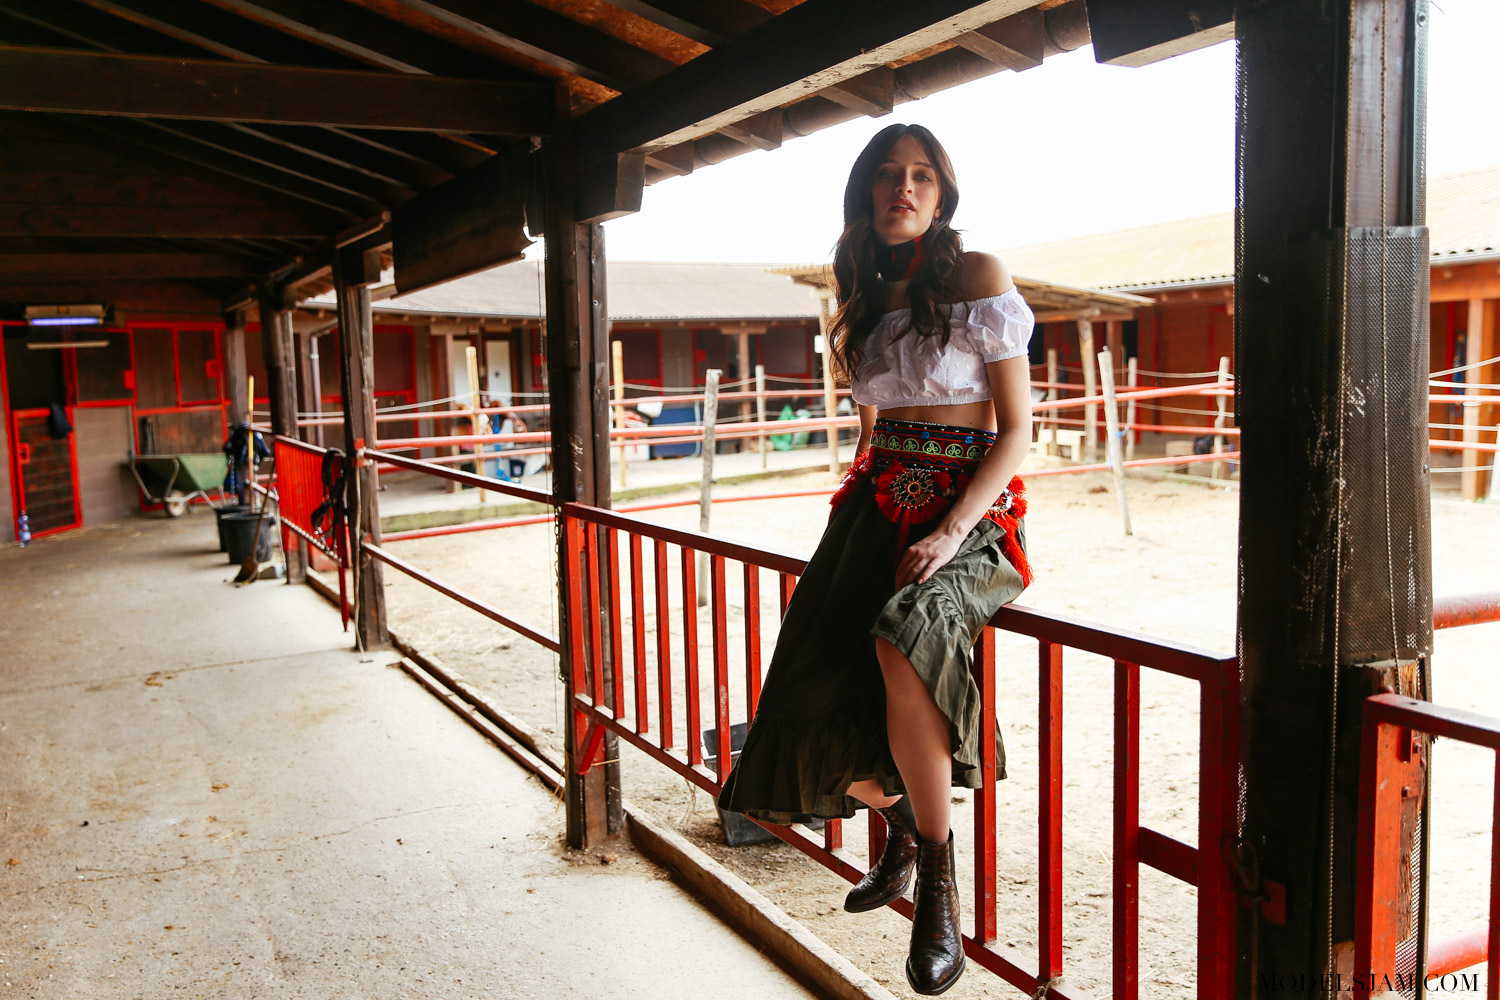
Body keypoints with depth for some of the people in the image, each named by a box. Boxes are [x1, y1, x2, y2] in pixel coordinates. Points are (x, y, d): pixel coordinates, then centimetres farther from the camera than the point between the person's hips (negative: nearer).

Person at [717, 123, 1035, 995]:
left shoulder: (979, 276, -2)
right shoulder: (870, 297, 16)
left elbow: (1018, 429, -7)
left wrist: (951, 533, -19)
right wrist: (855, 520, 11)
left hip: (973, 510, -5)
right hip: (881, 503, 5)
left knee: (903, 643, -37)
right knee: (820, 707, -15)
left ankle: (936, 876, -15)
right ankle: (901, 825, 20)